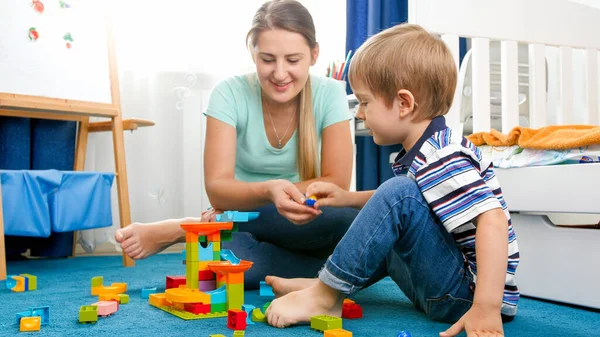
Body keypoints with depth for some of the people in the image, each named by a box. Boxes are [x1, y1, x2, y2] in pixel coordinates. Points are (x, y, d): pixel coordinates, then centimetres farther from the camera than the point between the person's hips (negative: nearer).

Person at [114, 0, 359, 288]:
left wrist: (238, 202, -19)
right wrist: (269, 191, -41)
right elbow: (217, 188, -18)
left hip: (307, 229, 4)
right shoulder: (230, 94, -11)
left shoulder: (329, 94, -9)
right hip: (245, 230, -3)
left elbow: (336, 183, -13)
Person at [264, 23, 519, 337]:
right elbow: (398, 206, 27)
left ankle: (325, 297, -17)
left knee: (399, 195, -26)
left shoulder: (443, 158, -21)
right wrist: (347, 198, 16)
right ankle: (326, 284, 10)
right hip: (447, 289, 11)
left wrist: (487, 309, -34)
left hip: (469, 294, -11)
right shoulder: (421, 153, 10)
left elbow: (492, 220, -31)